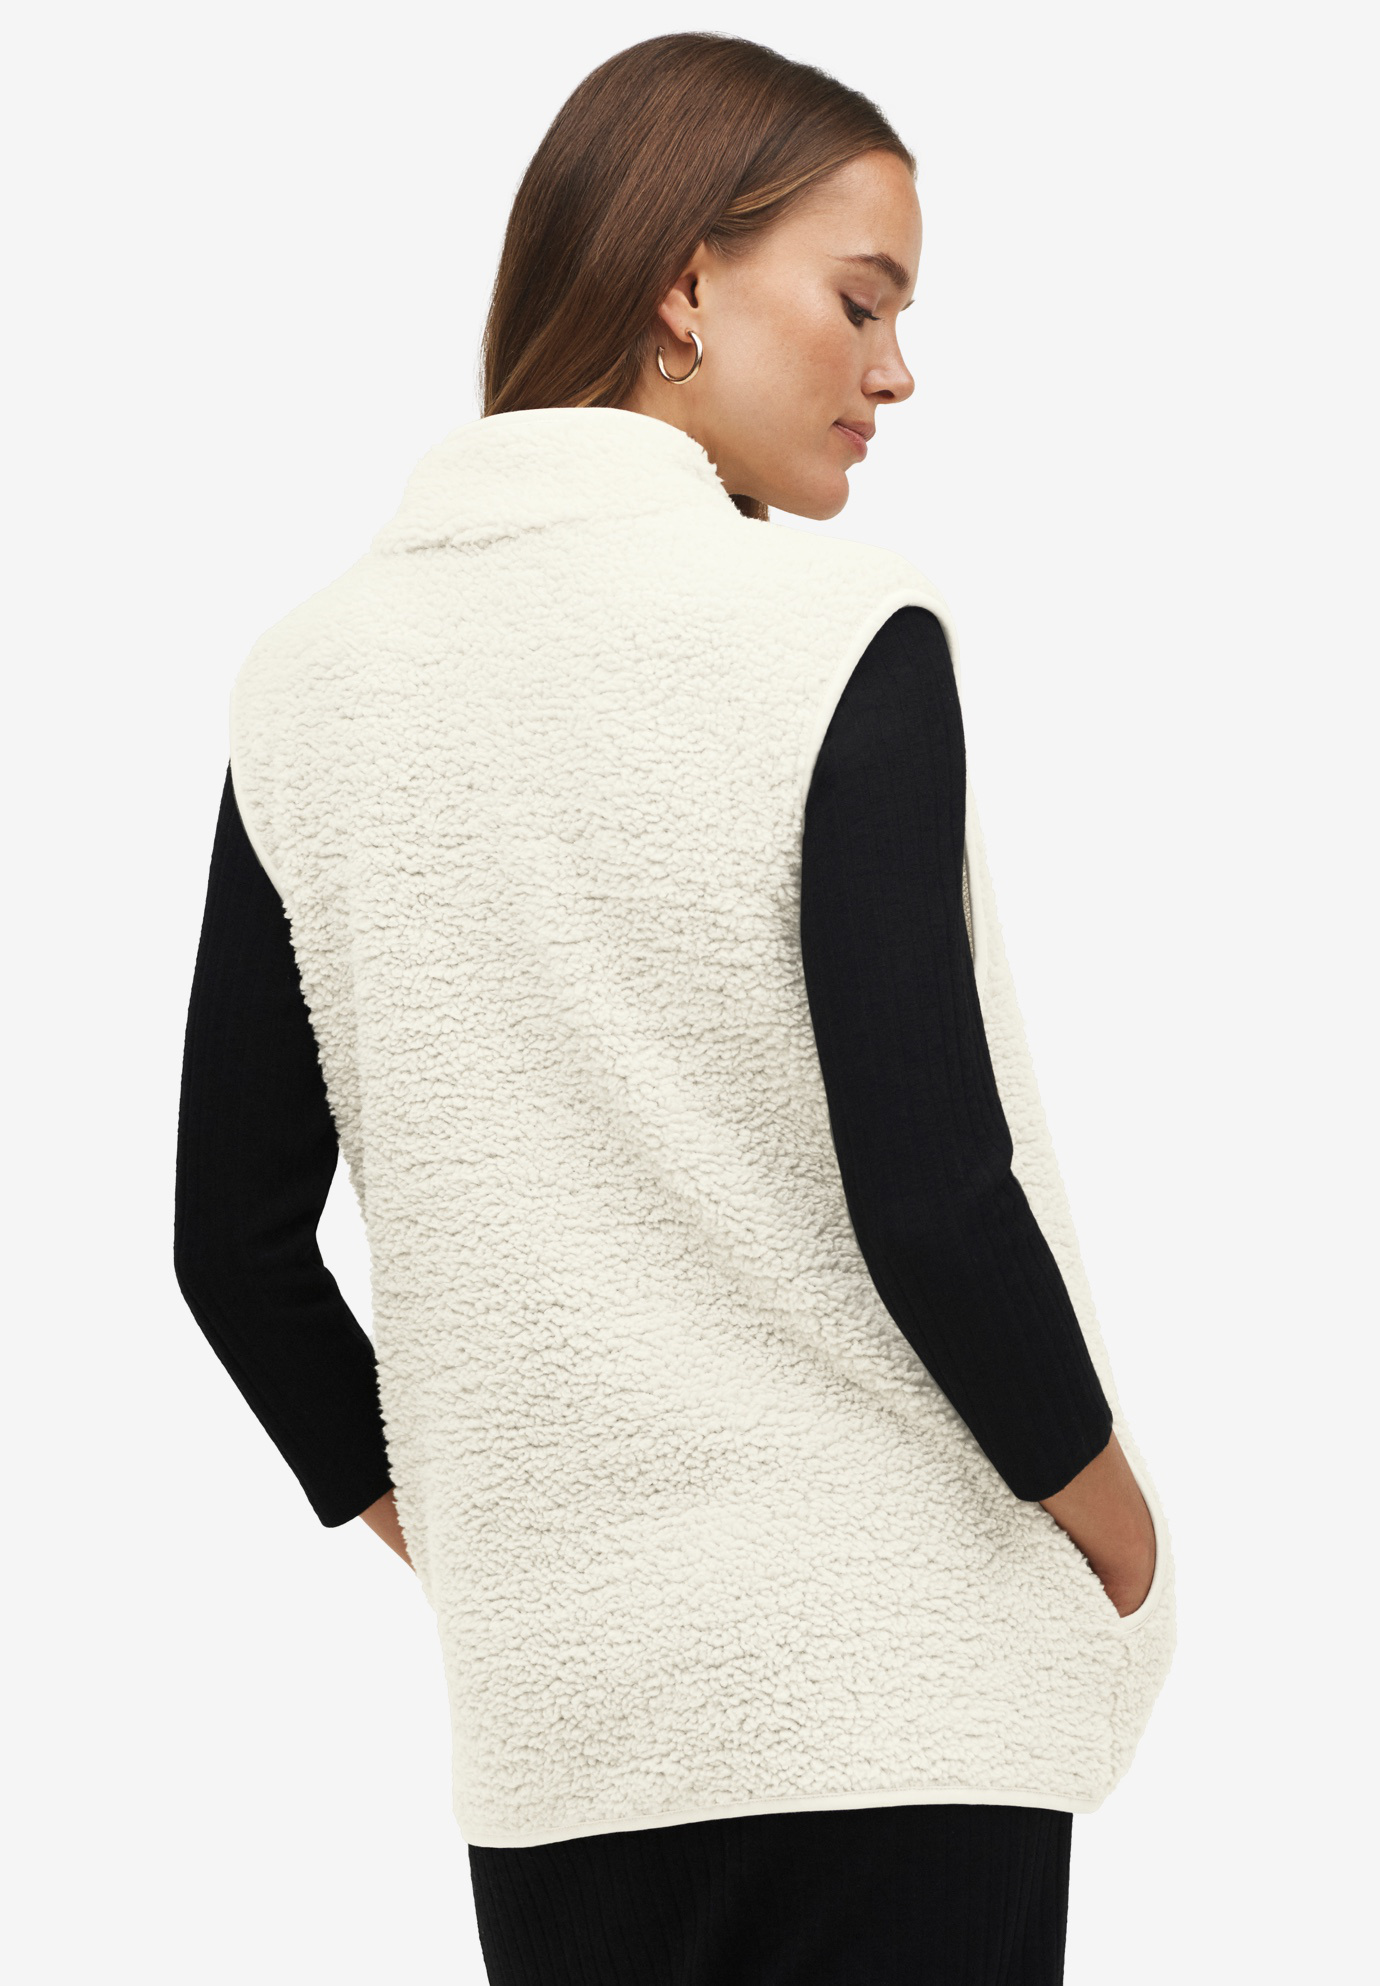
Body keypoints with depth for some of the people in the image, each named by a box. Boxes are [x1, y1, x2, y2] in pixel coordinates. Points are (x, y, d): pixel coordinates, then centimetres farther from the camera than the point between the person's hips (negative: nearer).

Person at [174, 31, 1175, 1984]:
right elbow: (929, 1196, -14)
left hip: (550, 1699, 5)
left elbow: (233, 1236, 6)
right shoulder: (841, 641, -11)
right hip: (891, 1677, -4)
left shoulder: (312, 678, 3)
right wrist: (1107, 1502, 2)